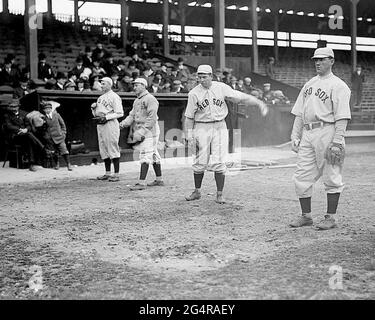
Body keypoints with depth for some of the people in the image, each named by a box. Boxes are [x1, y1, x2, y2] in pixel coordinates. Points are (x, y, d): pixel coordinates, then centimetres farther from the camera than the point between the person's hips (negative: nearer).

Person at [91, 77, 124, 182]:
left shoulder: (114, 97, -5)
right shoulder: (100, 98, 21)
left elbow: (120, 113, -13)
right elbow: (96, 114, 25)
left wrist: (106, 117, -19)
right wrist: (93, 108, 5)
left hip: (110, 124, -9)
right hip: (100, 125, 9)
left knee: (113, 149, -8)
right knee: (103, 150, 9)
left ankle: (116, 174, -7)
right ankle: (107, 173, 15)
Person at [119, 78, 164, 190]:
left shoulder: (150, 99, -12)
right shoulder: (137, 101, 18)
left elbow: (152, 118, -19)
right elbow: (132, 115, 15)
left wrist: (142, 131, -24)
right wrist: (124, 123, -4)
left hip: (149, 131, -9)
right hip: (140, 132, 9)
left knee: (145, 156, -12)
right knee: (153, 155, 14)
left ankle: (141, 183, -14)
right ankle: (159, 179, 21)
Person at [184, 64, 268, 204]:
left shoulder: (221, 88, 0)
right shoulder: (194, 93, -3)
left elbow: (241, 97, -3)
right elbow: (189, 117, 0)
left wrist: (259, 102, -13)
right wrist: (189, 136, -5)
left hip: (219, 127, 0)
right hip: (202, 128, 0)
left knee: (219, 162, -4)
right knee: (199, 162, 2)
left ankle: (219, 194, 5)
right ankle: (197, 191, 20)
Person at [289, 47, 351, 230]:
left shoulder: (338, 86, -3)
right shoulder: (309, 84, 19)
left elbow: (342, 117, -12)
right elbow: (299, 113, 19)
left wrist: (337, 142, -20)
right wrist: (295, 136, 11)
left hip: (327, 132, -7)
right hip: (307, 134, 7)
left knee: (331, 178, 1)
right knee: (302, 177, 5)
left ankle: (330, 218, 10)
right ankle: (306, 216, 16)